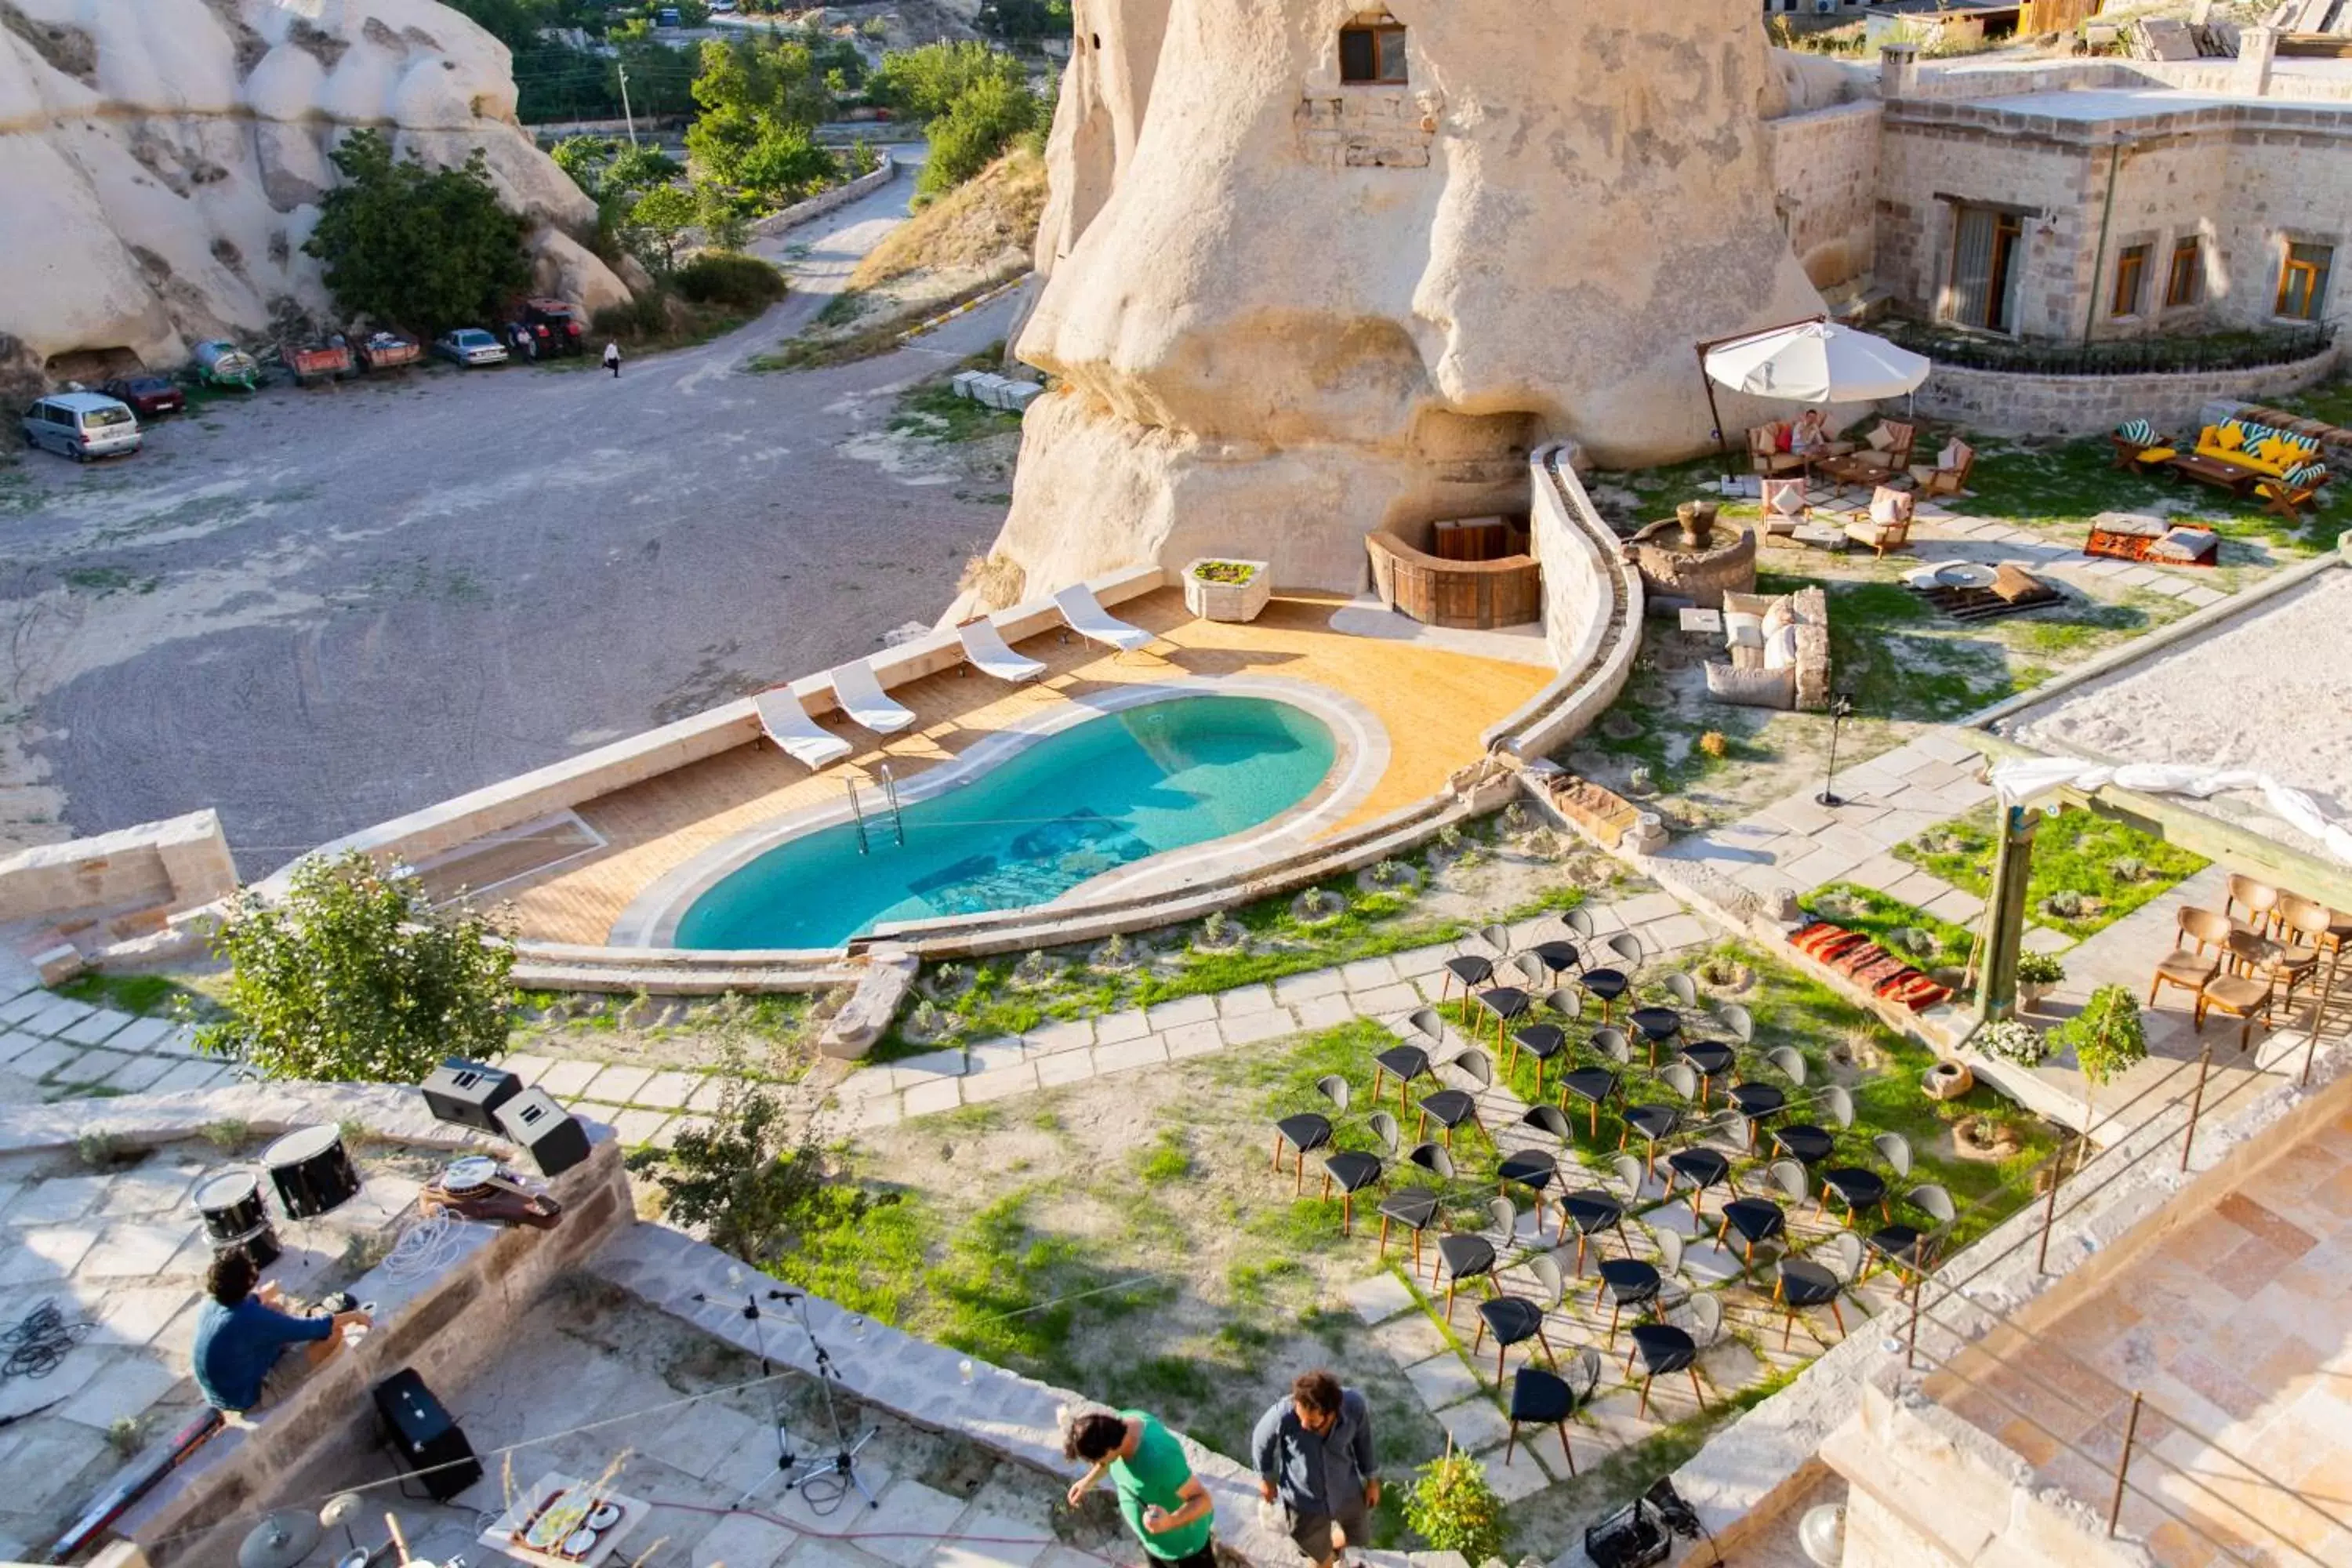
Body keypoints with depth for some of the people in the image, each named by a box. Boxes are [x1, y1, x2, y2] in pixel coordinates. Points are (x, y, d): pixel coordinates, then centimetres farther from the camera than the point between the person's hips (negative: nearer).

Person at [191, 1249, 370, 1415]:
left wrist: (268, 1291, 35)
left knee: (275, 1305, 14)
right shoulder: (252, 1318, -32)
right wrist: (353, 1316, -6)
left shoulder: (211, 1303, -9)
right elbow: (313, 1328, -22)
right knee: (333, 1333, -10)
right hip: (246, 1399, -8)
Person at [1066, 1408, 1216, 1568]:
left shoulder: (1159, 1460, -42)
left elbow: (1204, 1500, -35)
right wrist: (1088, 1481, 8)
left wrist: (1170, 1522, -50)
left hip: (1182, 1540, -7)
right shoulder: (1125, 1421, -20)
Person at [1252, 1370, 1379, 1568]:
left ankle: (1336, 1541, 64)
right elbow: (1261, 1441, -14)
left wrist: (1372, 1479, 5)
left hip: (1347, 1491, 2)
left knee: (1358, 1539, 30)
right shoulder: (1284, 1414, -38)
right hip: (1304, 1501, -2)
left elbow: (1363, 1439, -8)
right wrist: (1266, 1478, 3)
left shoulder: (1354, 1406, -33)